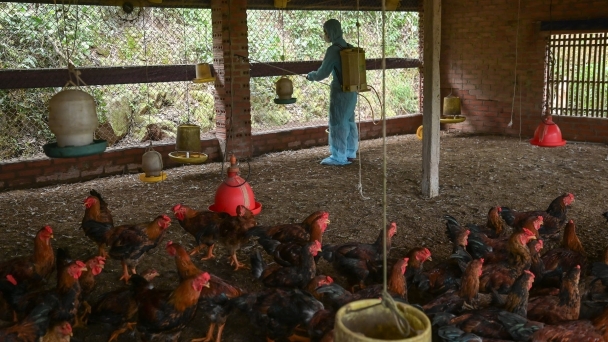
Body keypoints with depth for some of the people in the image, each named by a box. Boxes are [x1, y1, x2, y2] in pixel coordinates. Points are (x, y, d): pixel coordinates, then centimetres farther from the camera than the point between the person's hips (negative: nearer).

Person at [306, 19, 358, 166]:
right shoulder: (349, 48, 6)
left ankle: (339, 157, 6)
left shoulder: (333, 50, -16)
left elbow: (322, 73, -13)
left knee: (338, 123, 1)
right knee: (349, 121, 16)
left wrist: (311, 75, 6)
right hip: (352, 90, 8)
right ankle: (350, 153, 26)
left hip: (340, 91, -8)